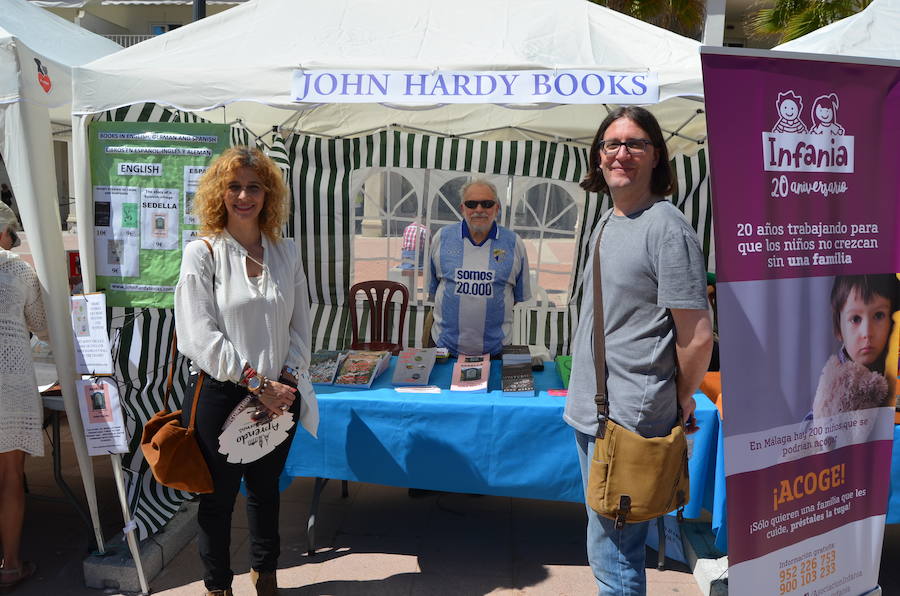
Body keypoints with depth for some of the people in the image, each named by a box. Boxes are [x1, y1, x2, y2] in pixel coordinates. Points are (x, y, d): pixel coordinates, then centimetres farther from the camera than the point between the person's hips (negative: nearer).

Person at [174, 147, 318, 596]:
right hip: (221, 395, -3)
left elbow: (300, 326, 6)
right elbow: (200, 337, -15)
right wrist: (258, 384, -17)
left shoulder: (286, 252, 4)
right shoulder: (202, 253, -9)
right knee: (218, 496, 12)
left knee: (265, 488, 20)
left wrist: (286, 381, -8)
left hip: (277, 397, 4)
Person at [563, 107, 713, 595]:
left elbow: (697, 338, -16)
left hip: (630, 420, -9)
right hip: (590, 410, 9)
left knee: (612, 554, 1)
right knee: (606, 544, 22)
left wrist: (680, 401, -2)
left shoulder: (666, 228, -15)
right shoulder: (605, 224, 12)